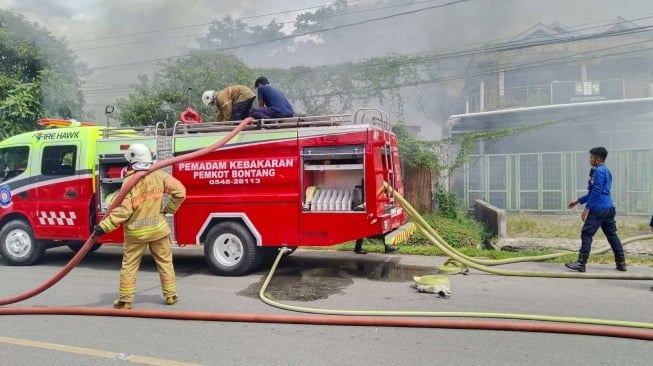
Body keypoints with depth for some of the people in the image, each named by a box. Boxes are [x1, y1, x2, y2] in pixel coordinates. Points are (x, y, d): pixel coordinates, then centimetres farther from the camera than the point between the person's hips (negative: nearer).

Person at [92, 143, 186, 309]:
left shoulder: (129, 181, -15)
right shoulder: (159, 175, -6)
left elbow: (123, 210, -19)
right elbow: (180, 191, -8)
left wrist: (104, 226, -16)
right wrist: (169, 209, 6)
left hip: (136, 232, -2)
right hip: (158, 229, 2)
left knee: (129, 265, 10)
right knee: (165, 262, 14)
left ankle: (125, 300, 14)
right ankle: (171, 295, 20)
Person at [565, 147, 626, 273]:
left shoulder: (599, 171, -10)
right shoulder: (606, 171, 20)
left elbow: (596, 192, -17)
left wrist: (587, 208, -16)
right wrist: (578, 201, 24)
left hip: (598, 209, -10)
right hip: (609, 208, 10)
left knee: (586, 234, -7)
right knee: (612, 234, 13)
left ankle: (581, 263, -7)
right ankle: (621, 262, 17)